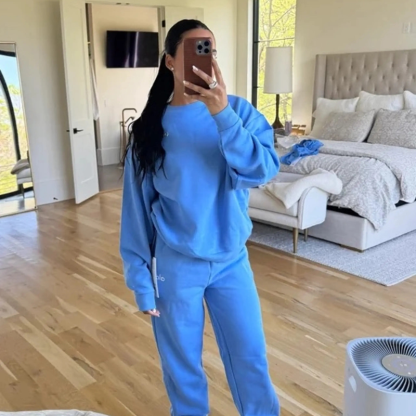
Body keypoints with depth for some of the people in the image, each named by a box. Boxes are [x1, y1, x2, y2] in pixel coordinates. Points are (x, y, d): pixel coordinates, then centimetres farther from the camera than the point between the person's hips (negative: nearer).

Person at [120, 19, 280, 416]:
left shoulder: (238, 111, -6)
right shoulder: (150, 127, -7)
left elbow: (263, 170, -21)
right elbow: (138, 209, -4)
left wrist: (222, 114, -31)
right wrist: (141, 279, -3)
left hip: (232, 261, 1)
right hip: (175, 266, 0)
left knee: (251, 360, 15)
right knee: (181, 364, 17)